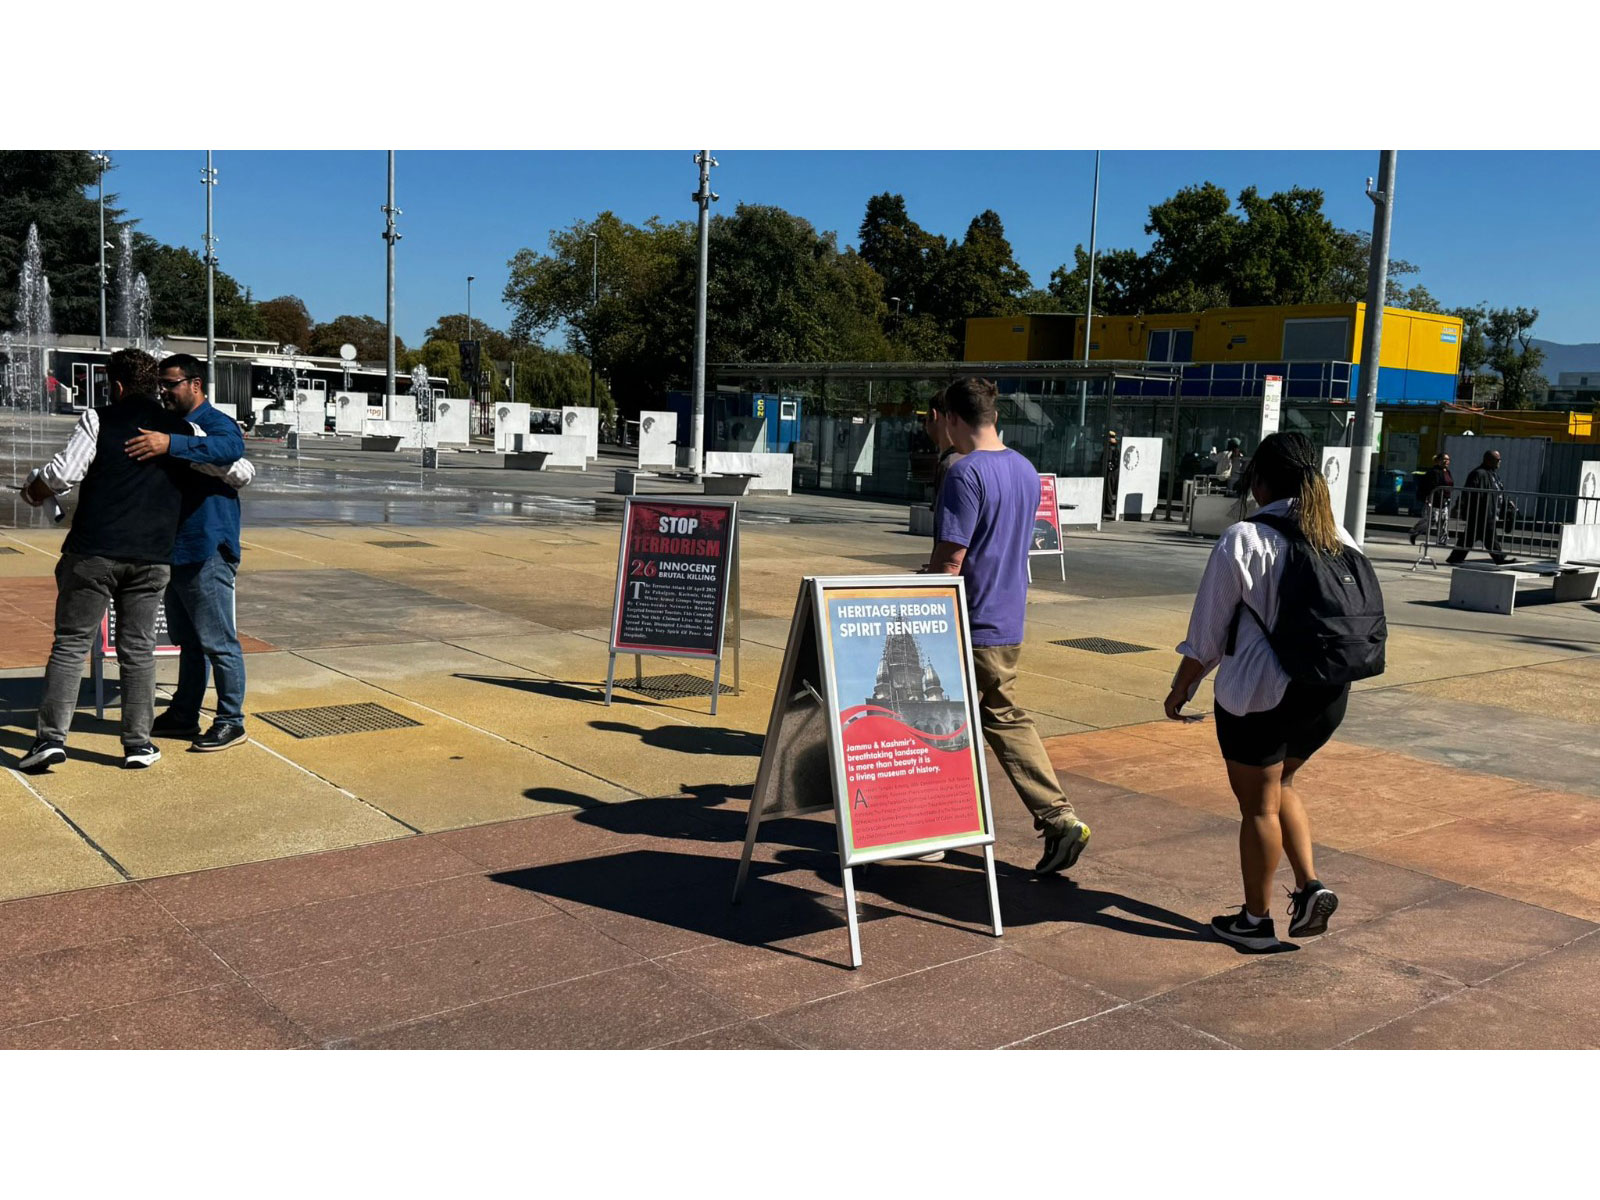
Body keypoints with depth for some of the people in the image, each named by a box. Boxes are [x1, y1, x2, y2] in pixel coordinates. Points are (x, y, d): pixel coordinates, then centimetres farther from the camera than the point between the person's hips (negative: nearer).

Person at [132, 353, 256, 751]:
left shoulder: (217, 424, -11)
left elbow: (227, 447, -35)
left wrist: (170, 445, -46)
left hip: (207, 553, -9)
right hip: (174, 551, 9)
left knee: (218, 643, -4)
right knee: (188, 640, 18)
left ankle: (231, 721, 4)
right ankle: (183, 715, 27)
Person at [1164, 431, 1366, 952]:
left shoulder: (1244, 540, -15)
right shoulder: (1341, 541, 2)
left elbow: (1208, 630, -10)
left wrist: (1181, 690, 1)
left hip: (1260, 694, -6)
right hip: (1328, 693, 6)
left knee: (1258, 804, 8)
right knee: (1281, 785, 27)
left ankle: (1255, 921, 21)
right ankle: (1310, 886, 16)